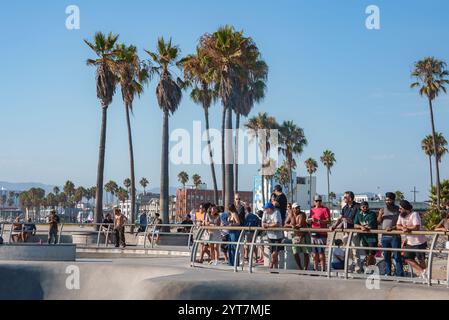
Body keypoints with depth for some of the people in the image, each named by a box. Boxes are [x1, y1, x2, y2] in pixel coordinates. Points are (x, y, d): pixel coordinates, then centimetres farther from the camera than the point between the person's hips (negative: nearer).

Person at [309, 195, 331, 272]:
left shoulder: (325, 209, -2)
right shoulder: (312, 210, 17)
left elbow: (328, 221, -10)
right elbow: (308, 221, 20)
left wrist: (319, 221, -23)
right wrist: (311, 219, -3)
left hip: (322, 234, -6)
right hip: (314, 233, 6)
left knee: (321, 252, -8)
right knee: (314, 252, 10)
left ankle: (323, 269, -5)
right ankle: (315, 269, 17)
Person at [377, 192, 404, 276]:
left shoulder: (398, 210, -2)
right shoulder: (383, 209, 12)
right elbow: (378, 222, 14)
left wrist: (393, 228, -20)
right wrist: (380, 215, -5)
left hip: (395, 236, -5)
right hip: (384, 236, 5)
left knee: (397, 256, -7)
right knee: (386, 256, 10)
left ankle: (399, 274, -6)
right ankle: (387, 273, 18)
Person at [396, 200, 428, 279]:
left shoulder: (414, 214, -19)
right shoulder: (401, 215, 5)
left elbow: (416, 227, -29)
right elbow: (398, 226, -1)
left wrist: (405, 227, -18)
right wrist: (403, 228, -23)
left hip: (419, 242, -8)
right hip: (410, 242, 8)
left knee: (421, 260, 2)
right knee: (408, 259, 3)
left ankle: (424, 275, 15)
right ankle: (422, 271, 5)